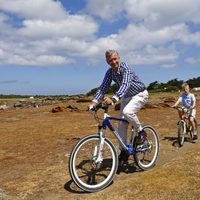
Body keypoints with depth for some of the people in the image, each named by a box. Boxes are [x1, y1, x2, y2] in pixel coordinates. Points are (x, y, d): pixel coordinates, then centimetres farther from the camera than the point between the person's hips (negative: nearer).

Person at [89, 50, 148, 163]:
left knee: (127, 112, -35)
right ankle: (123, 151, 14)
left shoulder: (125, 68, -27)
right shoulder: (110, 72, -7)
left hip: (140, 95, -6)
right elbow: (103, 87, -10)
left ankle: (141, 132, -9)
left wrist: (113, 99, -58)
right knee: (121, 125, 1)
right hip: (127, 97, 7)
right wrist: (94, 101, -26)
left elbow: (125, 85, -42)